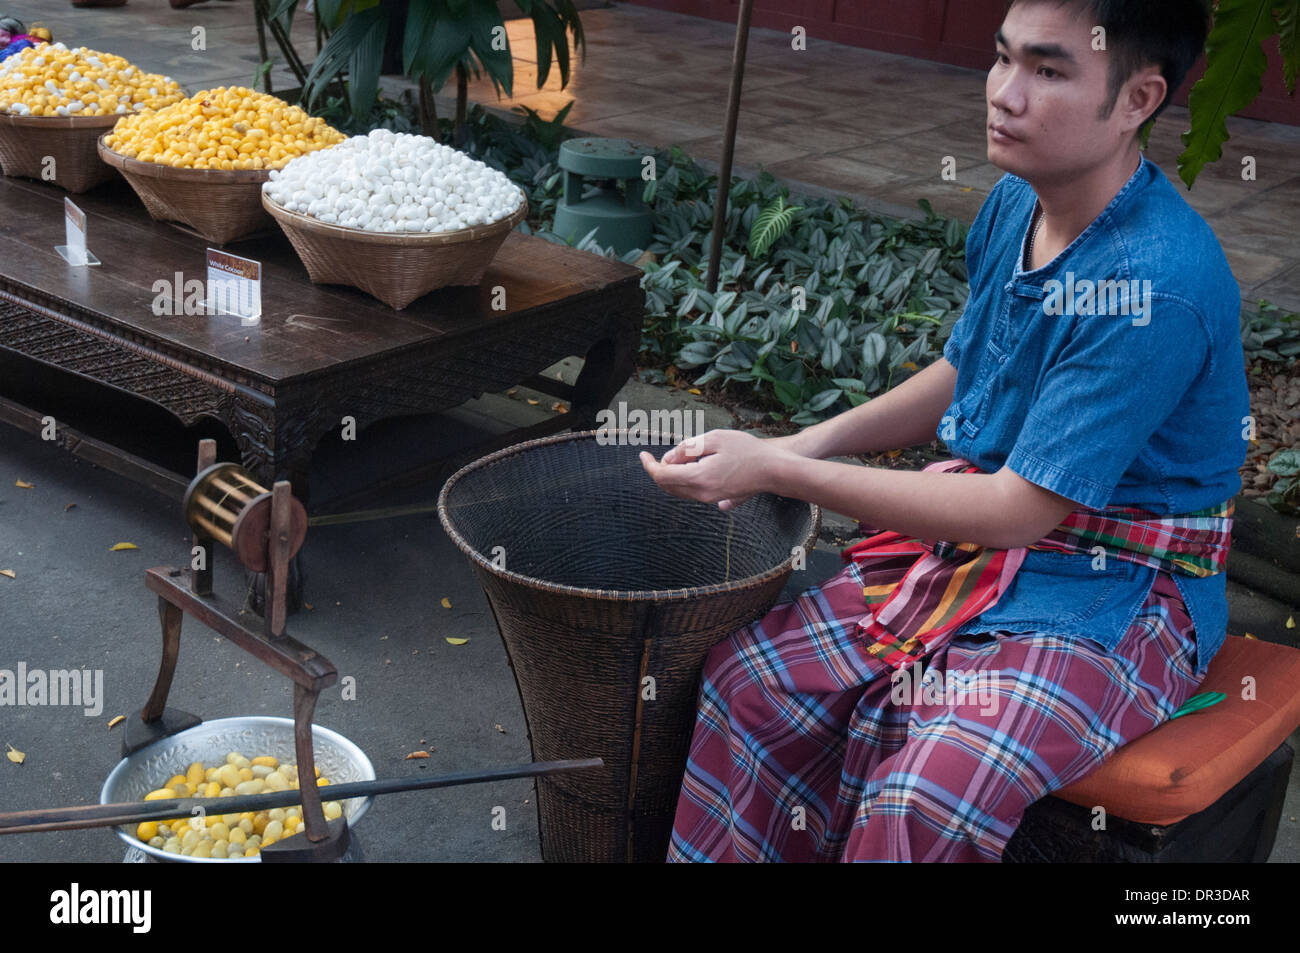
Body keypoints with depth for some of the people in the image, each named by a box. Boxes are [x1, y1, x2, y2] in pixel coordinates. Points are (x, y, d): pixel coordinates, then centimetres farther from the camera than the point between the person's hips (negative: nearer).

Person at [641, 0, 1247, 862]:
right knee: (753, 679, -6)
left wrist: (778, 472, -21)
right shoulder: (1014, 205, 0)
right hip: (980, 540, 8)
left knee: (924, 804, -28)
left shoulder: (1155, 286, -26)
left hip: (1115, 594, -7)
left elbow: (1019, 509, -24)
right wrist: (808, 444, 4)